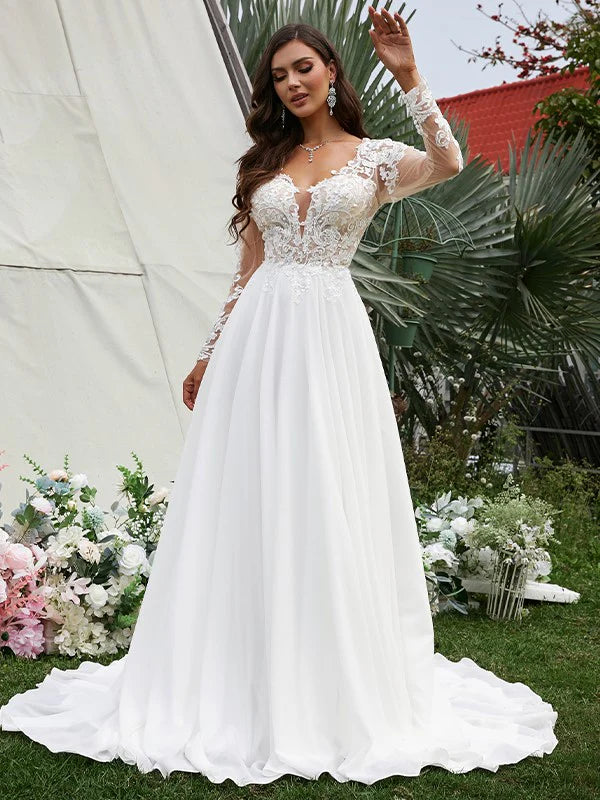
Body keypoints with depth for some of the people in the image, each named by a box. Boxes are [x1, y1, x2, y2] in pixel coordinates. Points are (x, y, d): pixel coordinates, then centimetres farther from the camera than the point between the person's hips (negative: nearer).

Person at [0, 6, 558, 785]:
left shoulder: (372, 156, 5)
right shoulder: (264, 162, 15)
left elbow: (448, 164, -16)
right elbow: (247, 270, 16)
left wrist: (409, 77, -18)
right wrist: (210, 354, 14)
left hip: (330, 336, -3)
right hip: (258, 334, 3)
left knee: (329, 506, -1)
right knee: (248, 501, 3)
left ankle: (336, 684, 13)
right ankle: (246, 683, 15)